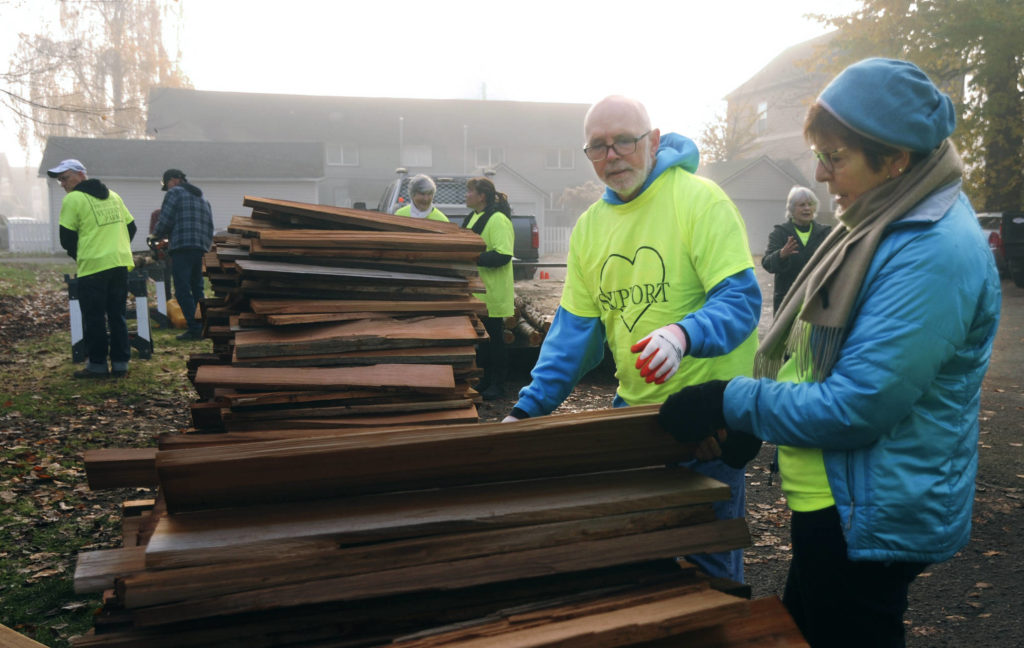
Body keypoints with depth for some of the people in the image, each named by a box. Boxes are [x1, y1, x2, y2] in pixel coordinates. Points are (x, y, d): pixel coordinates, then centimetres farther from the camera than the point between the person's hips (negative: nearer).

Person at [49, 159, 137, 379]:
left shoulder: (73, 199, -4)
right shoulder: (112, 196, 15)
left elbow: (67, 239, -3)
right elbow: (131, 227, 18)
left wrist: (78, 257, 14)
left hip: (93, 266, -6)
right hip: (121, 263, 6)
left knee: (94, 318, 3)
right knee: (117, 315, 10)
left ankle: (98, 365, 7)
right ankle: (120, 363, 12)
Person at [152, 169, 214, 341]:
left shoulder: (175, 193, 0)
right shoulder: (203, 198, 24)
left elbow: (165, 221, -6)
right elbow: (210, 226, 20)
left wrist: (157, 235, 12)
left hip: (181, 248, -8)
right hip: (200, 249, 8)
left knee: (182, 291, -6)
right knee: (197, 289, 14)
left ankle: (194, 328, -11)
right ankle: (203, 326, 13)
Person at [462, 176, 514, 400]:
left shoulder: (498, 220, -16)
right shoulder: (472, 218, 15)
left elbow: (503, 255, -24)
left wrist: (474, 258, -27)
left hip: (492, 293, -9)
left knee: (494, 338, 0)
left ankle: (497, 385, 10)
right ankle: (486, 380, 25)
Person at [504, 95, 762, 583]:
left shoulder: (700, 200, -11)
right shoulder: (590, 226, 8)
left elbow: (741, 298, -18)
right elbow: (575, 328, 8)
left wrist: (685, 334, -38)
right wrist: (529, 407, -1)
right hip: (634, 408, 6)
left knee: (708, 554, 4)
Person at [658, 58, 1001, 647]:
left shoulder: (933, 253, -26)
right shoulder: (889, 226, 6)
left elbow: (854, 407, -28)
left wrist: (732, 402, -18)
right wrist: (742, 418, 5)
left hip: (872, 524, -9)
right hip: (837, 507, 9)